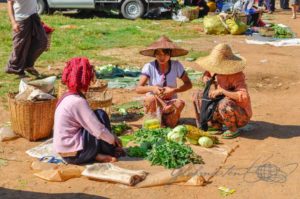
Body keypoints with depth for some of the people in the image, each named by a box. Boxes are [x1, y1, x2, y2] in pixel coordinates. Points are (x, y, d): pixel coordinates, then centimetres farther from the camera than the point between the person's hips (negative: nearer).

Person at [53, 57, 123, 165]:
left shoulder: (67, 97, 9)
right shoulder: (78, 101, -20)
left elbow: (92, 124, 17)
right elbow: (99, 131, -21)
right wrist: (114, 139, -2)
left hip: (65, 151, 9)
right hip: (74, 155, -9)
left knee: (97, 118, 18)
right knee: (101, 115, -6)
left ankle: (98, 154, 7)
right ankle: (108, 153, 6)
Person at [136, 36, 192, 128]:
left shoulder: (176, 66, -6)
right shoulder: (149, 67, -12)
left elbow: (188, 84, -3)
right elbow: (138, 89, -17)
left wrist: (174, 90, -20)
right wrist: (151, 88, -38)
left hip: (170, 103, 2)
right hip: (154, 104, -1)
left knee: (180, 103, -30)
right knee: (151, 98, -34)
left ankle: (164, 119, 0)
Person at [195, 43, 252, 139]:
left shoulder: (236, 75, -27)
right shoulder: (216, 71, -6)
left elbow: (244, 96, -38)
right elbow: (207, 72, 17)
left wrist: (222, 91, -36)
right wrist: (206, 78, -8)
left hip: (241, 115, -8)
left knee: (224, 103, -40)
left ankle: (233, 129, -11)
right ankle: (216, 126, 9)